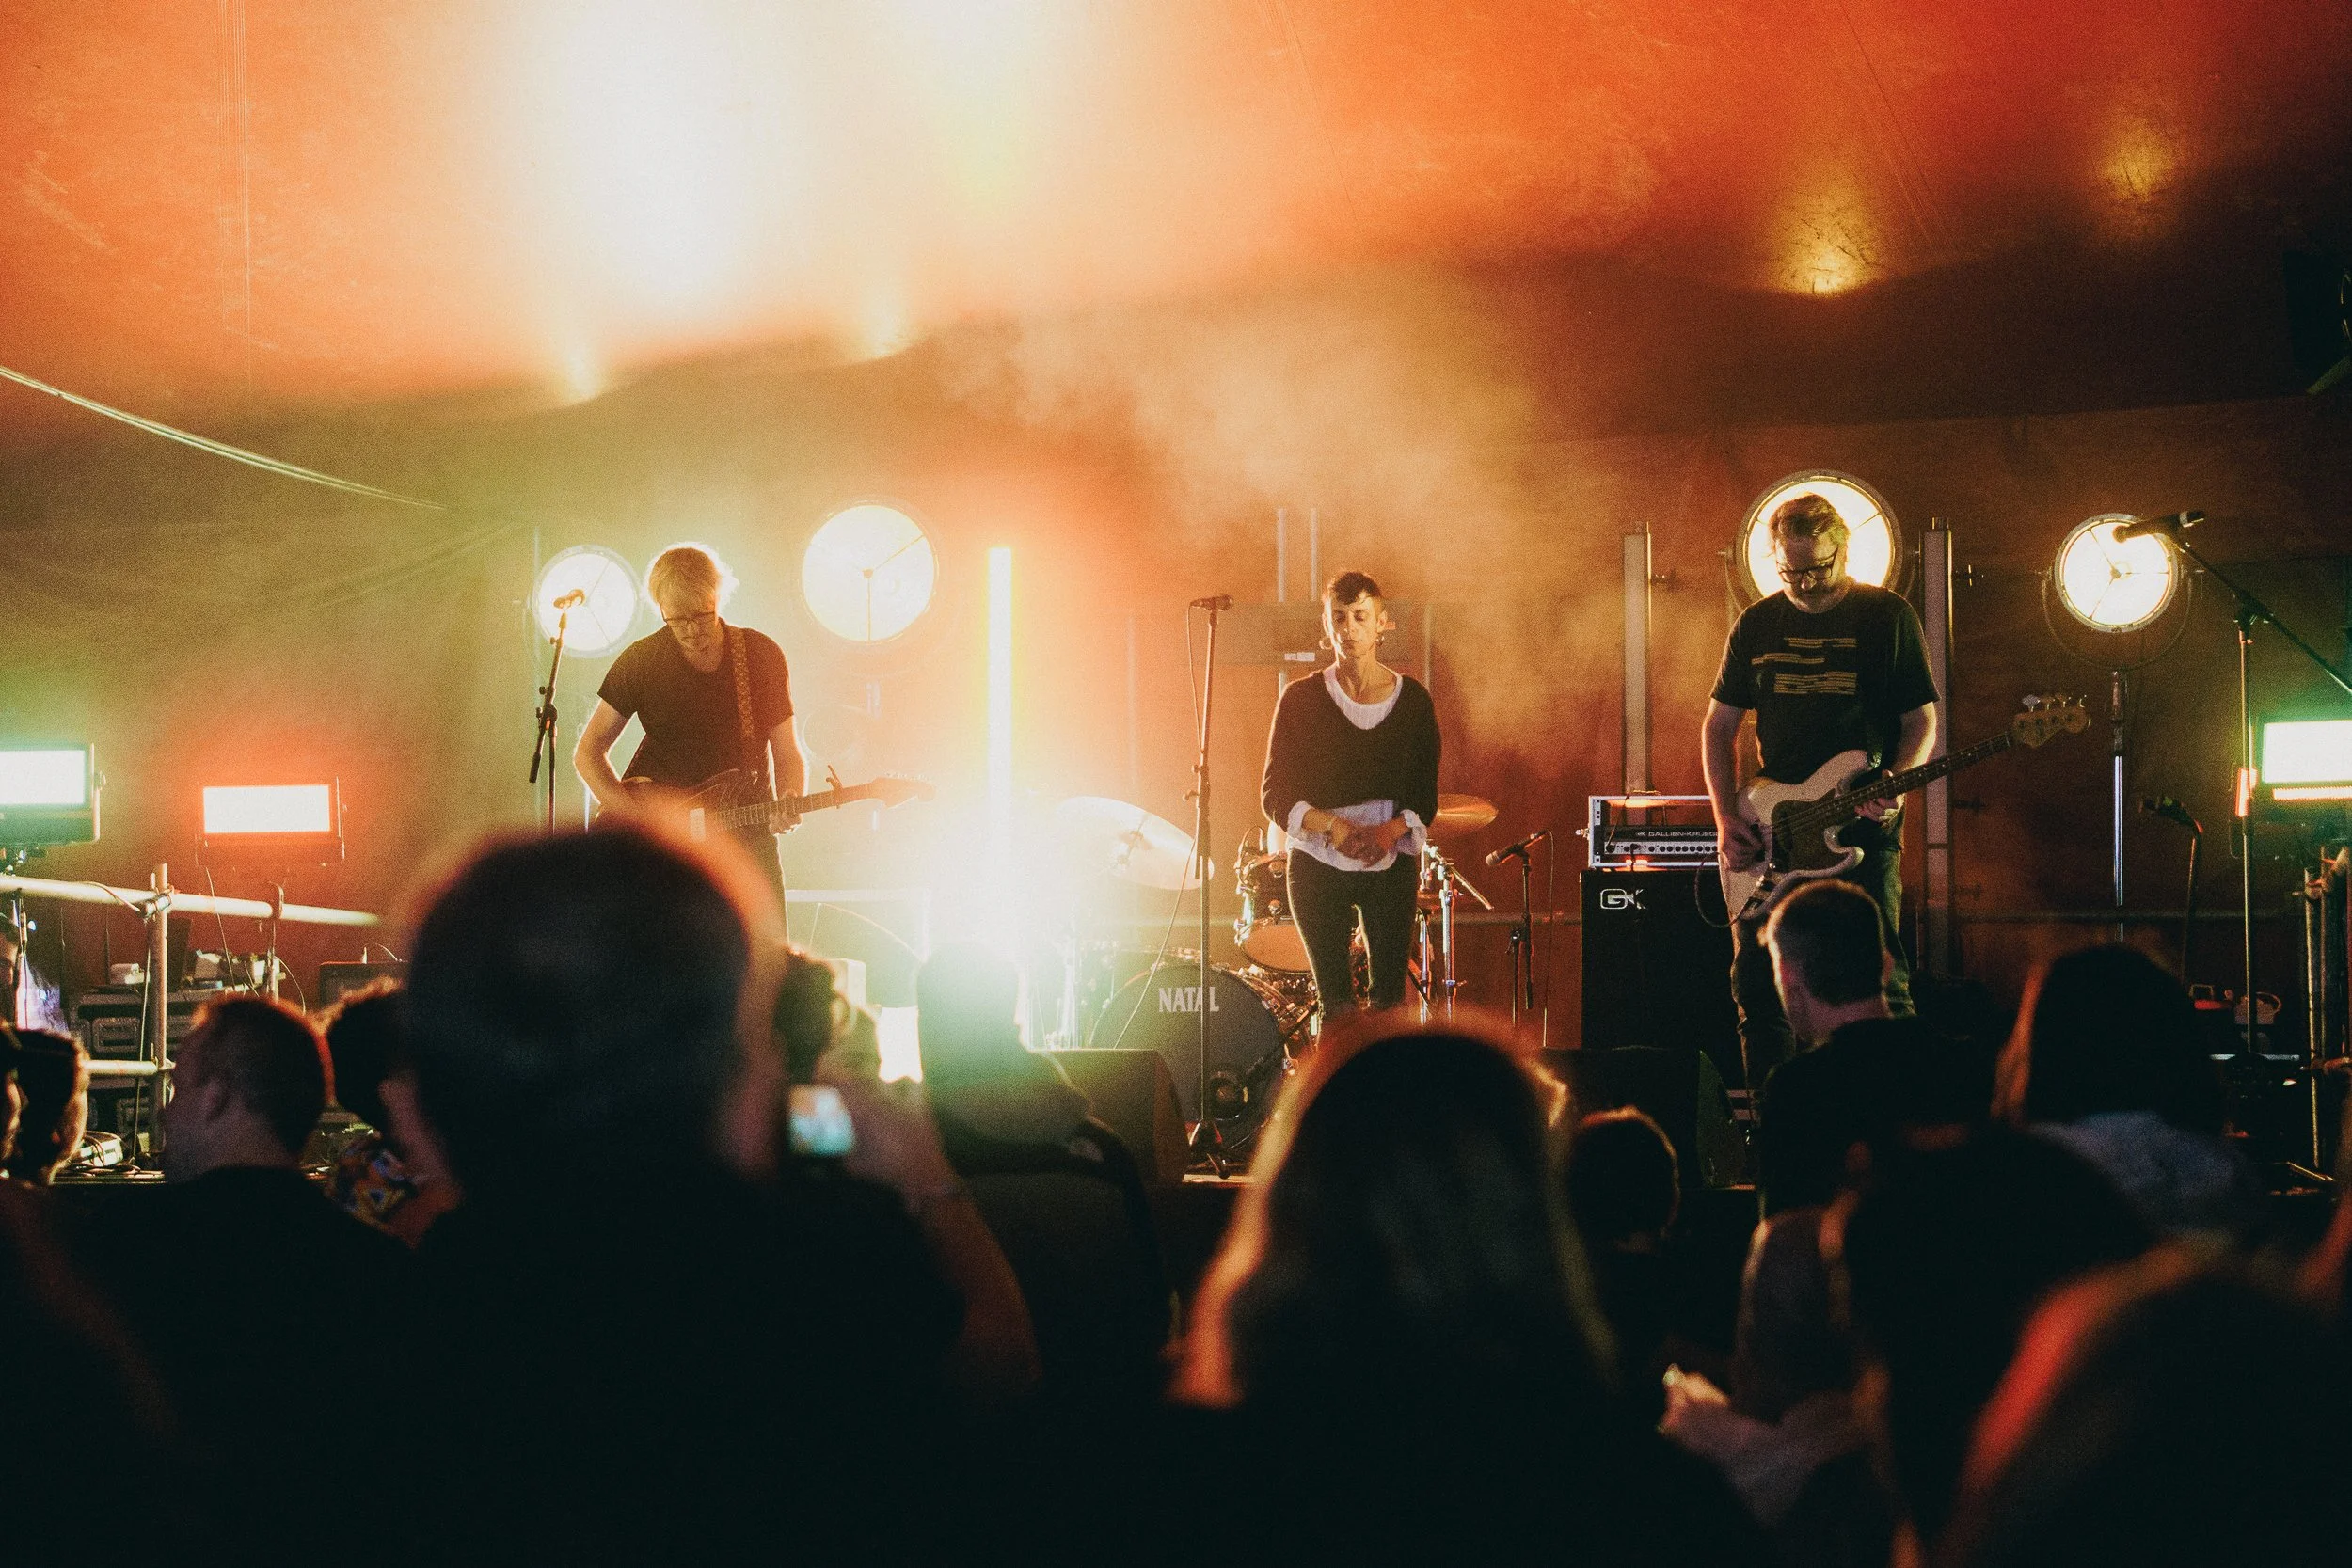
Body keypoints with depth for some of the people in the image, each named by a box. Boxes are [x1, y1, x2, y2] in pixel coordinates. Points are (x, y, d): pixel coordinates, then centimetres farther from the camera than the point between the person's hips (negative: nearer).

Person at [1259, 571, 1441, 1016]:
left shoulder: (1412, 700, 3)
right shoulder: (1300, 699, 0)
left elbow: (1425, 799, 4)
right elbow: (1275, 795, -1)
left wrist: (1388, 832, -16)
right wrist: (1330, 825, -19)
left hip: (1392, 866, 1)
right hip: (1318, 867, -1)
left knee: (1389, 1001, -3)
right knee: (1335, 1006, -4)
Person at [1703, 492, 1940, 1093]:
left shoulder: (1887, 617, 1)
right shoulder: (1757, 625, 10)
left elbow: (1922, 721, 3)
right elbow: (1718, 726, 15)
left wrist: (1893, 785, -17)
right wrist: (1727, 819, 3)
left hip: (1863, 832, -3)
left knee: (1878, 983, -11)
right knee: (1757, 985, 3)